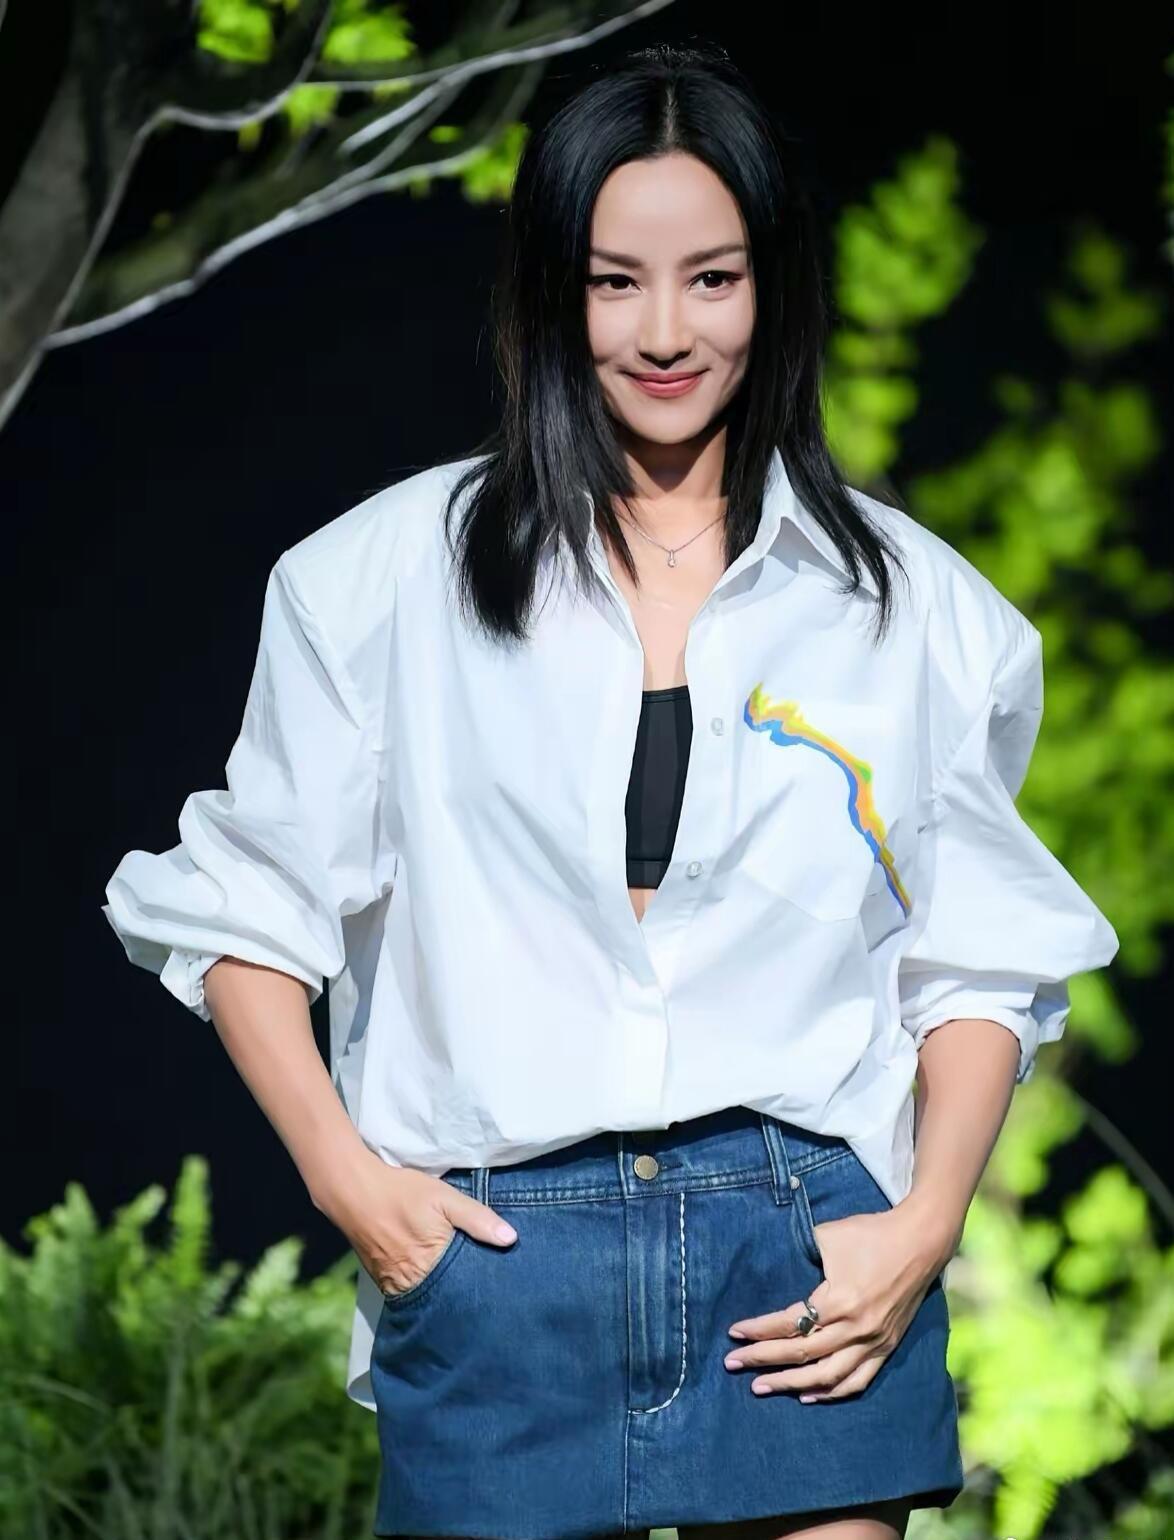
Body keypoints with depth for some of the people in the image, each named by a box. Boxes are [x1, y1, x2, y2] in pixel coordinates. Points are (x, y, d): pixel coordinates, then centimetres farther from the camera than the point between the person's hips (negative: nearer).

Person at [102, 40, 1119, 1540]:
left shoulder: (908, 601, 9)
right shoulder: (386, 573, 6)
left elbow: (980, 963, 11)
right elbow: (243, 908, 8)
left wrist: (925, 1226, -2)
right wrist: (343, 1173, -4)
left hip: (807, 1262, 1)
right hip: (495, 1258, 0)